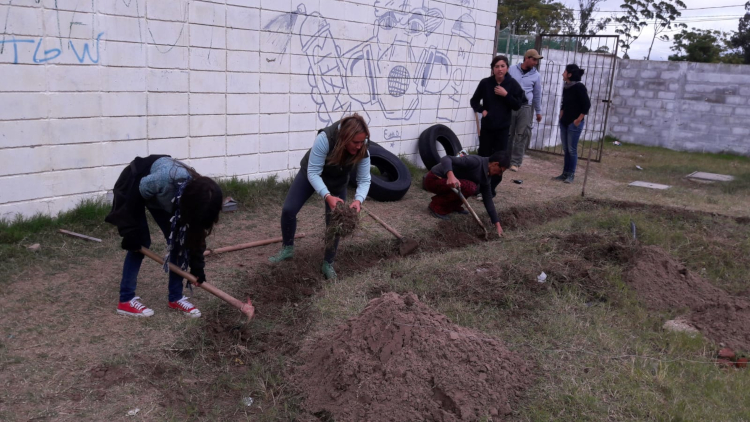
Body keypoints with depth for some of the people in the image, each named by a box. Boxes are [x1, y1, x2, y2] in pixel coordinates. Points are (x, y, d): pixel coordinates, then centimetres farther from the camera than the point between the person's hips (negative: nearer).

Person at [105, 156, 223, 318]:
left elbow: (195, 233, -10)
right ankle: (126, 300, 1)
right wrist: (131, 233, -20)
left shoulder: (196, 193, -24)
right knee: (141, 242, -11)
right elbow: (136, 194, -26)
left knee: (177, 241, -3)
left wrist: (197, 266, -10)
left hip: (160, 195, 5)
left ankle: (176, 297, 9)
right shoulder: (167, 178, -44)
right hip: (132, 186, -5)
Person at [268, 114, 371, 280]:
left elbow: (364, 180, -24)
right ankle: (287, 249, 14)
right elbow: (313, 173, -37)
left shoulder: (362, 151, -30)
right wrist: (327, 196, -49)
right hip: (310, 174, -1)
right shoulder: (325, 138, -41)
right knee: (288, 209, -8)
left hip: (337, 182, 2)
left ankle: (328, 264, 10)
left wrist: (358, 199, -44)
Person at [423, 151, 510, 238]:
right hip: (433, 179, -9)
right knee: (470, 187, -26)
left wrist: (497, 224, 3)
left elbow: (488, 200, 7)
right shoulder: (475, 161, -23)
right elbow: (446, 158, -31)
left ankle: (452, 205, 11)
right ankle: (436, 205, -12)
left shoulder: (486, 177, 4)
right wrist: (451, 175, -51)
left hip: (442, 180, 9)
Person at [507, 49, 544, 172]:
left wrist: (538, 112, 14)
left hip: (525, 108, 1)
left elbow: (537, 94, 12)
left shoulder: (536, 75, 5)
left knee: (521, 136, -2)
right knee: (507, 134, 3)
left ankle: (515, 162, 3)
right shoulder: (512, 70, 2)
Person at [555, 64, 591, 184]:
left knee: (572, 149, -4)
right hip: (564, 122, 7)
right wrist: (561, 116, 13)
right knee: (565, 149, 10)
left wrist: (578, 119, -14)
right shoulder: (565, 86, 7)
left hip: (575, 123, -7)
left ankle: (571, 174, 5)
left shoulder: (579, 87, -14)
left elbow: (587, 105, -14)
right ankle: (565, 173, 17)